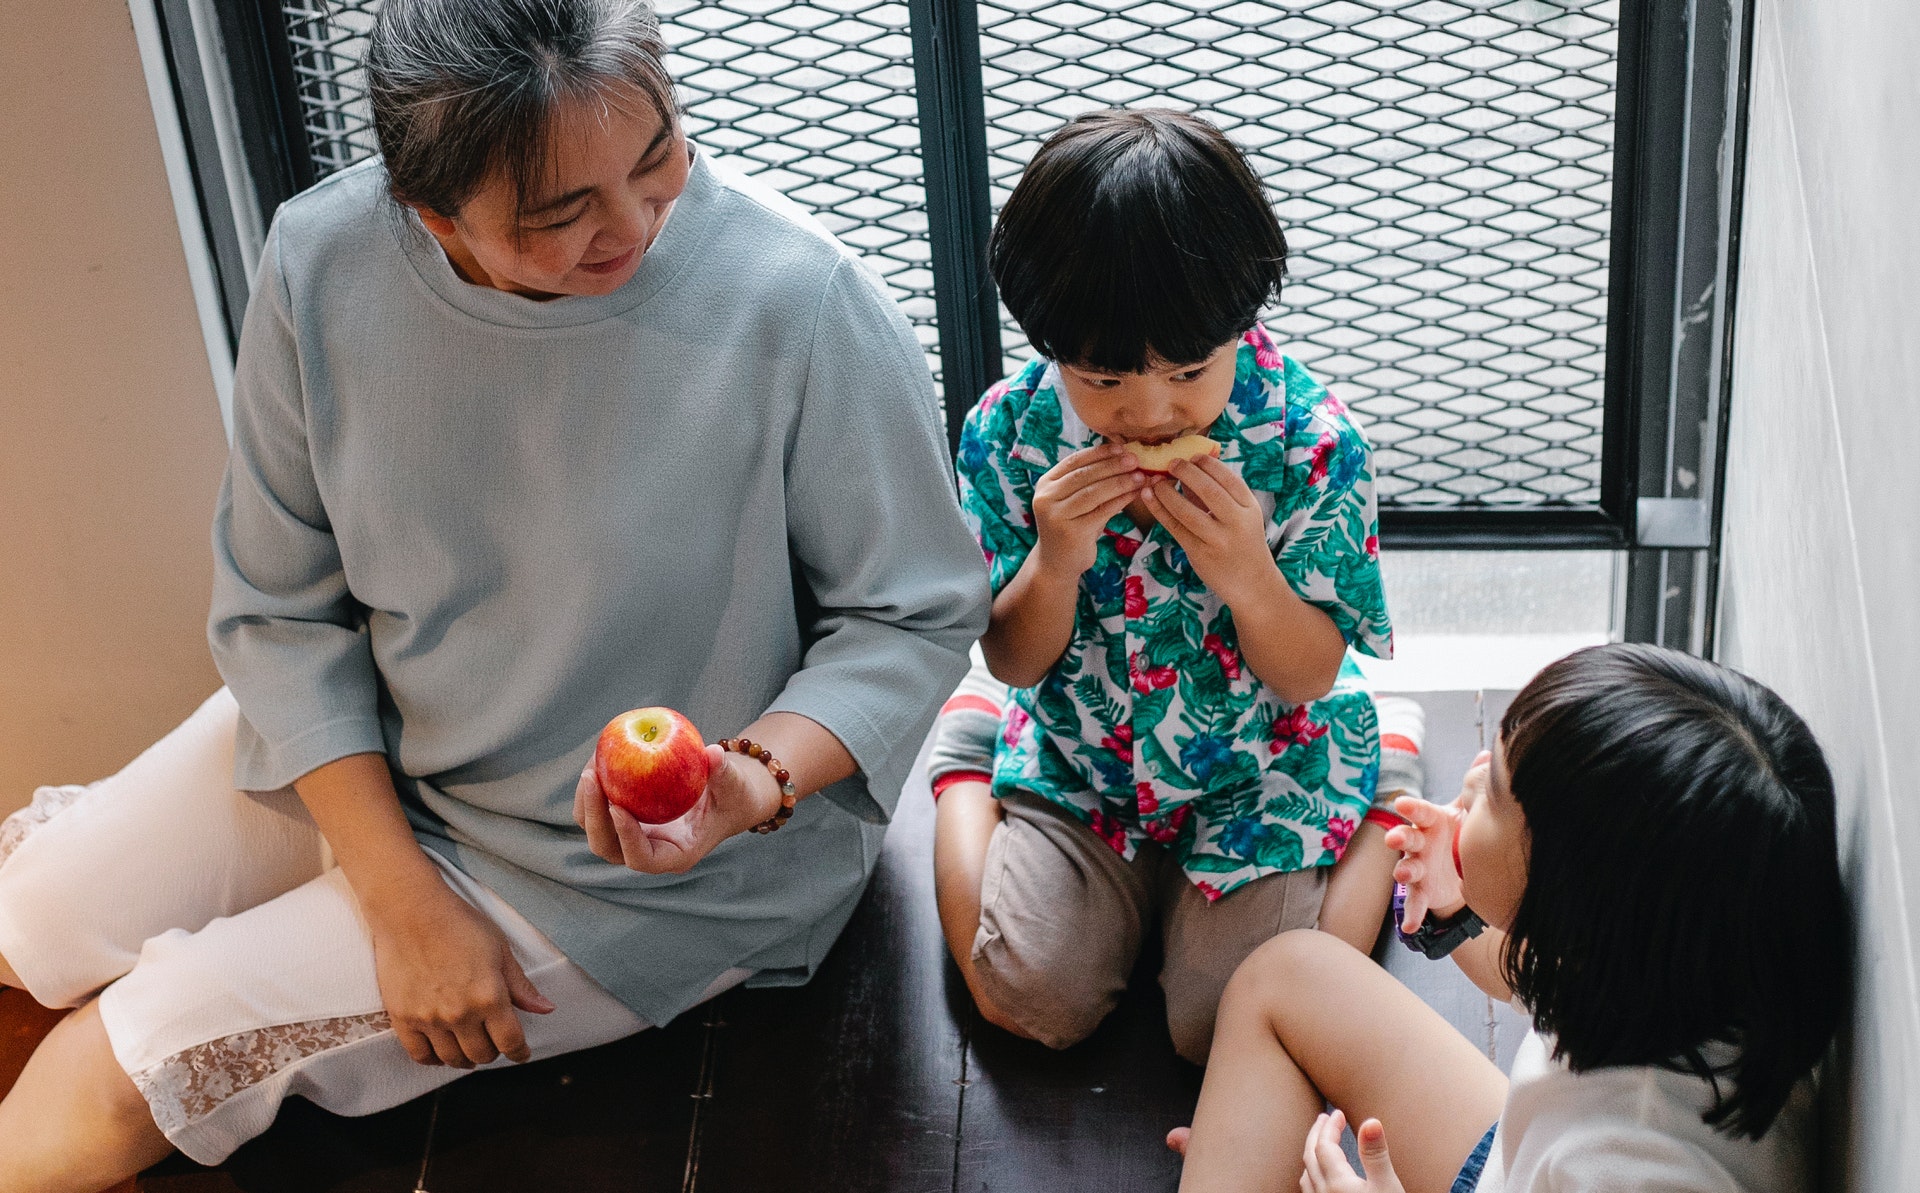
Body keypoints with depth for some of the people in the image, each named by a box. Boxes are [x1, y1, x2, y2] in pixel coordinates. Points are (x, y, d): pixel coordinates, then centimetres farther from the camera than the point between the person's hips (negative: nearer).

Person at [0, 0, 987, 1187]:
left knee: (112, 1082, -6)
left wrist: (754, 785, -34)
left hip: (631, 867, -4)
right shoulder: (323, 264, -18)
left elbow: (914, 614, -16)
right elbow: (282, 605, -8)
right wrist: (403, 897, -14)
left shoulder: (801, 304, -30)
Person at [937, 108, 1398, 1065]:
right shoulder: (1009, 432, -16)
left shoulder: (1312, 444, -22)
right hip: (1075, 763, 2)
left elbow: (1310, 677, -13)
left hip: (1260, 777, -1)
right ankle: (962, 776, 19)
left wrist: (1246, 576, -34)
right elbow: (1015, 663, -7)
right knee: (1036, 1003, -9)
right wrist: (1056, 562, -29)